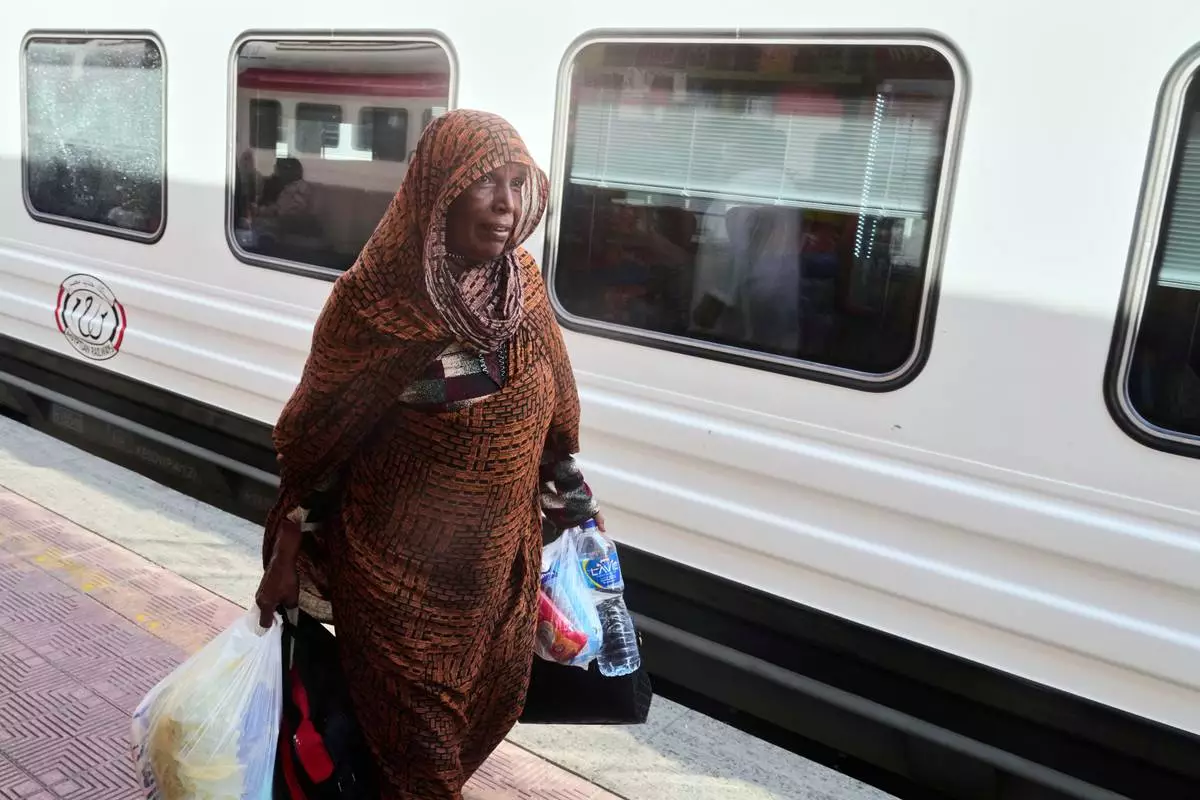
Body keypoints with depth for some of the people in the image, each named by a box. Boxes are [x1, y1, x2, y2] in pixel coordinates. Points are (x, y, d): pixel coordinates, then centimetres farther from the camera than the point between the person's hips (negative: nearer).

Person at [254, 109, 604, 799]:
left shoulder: (522, 284, -4)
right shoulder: (376, 296, -18)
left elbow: (554, 414, 8)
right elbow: (319, 435, -10)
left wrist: (577, 507, 13)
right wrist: (286, 558, -6)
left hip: (499, 559, 6)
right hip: (396, 564, -5)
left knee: (491, 703, 22)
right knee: (413, 725, 11)